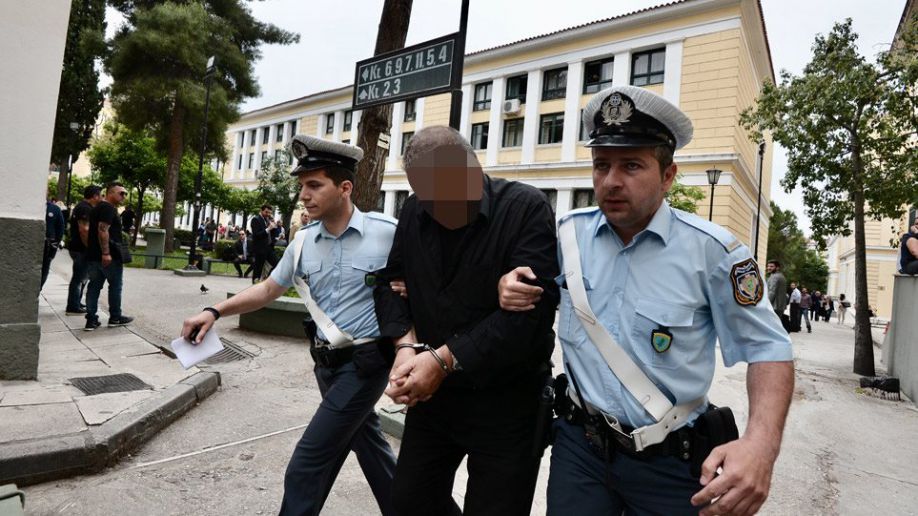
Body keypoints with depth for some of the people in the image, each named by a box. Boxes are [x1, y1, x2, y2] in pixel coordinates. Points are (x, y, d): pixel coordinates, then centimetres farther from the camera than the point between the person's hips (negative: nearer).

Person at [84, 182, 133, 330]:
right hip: (109, 255, -9)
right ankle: (115, 317, 14)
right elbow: (103, 230, -24)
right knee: (115, 285, 5)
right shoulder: (108, 208, -13)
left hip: (93, 254, 9)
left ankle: (91, 320, 8)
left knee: (94, 286, 8)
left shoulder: (98, 207, 19)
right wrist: (106, 253, -27)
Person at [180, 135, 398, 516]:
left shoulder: (386, 233, -16)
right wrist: (214, 312, 3)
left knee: (306, 465, -2)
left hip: (366, 362, -6)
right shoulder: (304, 241, 2)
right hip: (327, 362, 6)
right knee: (369, 447, 21)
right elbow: (269, 289, 12)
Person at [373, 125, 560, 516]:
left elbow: (531, 310, -24)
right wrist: (406, 344, -12)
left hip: (505, 402, -5)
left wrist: (444, 359, -23)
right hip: (431, 391, 6)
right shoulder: (414, 210, 2)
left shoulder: (527, 208, -17)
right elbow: (389, 281, 7)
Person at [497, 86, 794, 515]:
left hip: (670, 463, -1)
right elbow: (530, 282, 14)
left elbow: (767, 348, -7)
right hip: (580, 443, 2)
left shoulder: (710, 249, -13)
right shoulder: (567, 233, -5)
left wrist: (761, 442, -23)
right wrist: (509, 283, -11)